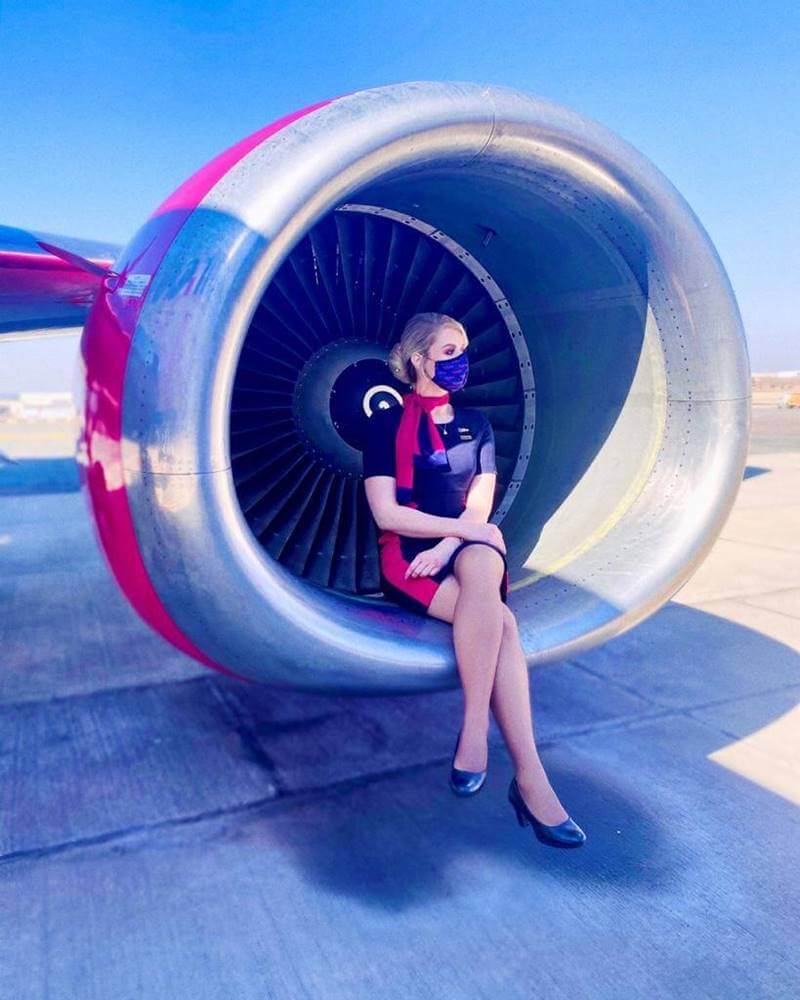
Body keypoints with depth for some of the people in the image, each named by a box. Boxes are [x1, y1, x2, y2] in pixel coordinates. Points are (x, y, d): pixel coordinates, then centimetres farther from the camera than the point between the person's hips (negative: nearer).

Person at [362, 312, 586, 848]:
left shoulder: (475, 422, 16)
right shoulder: (388, 423, 2)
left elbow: (480, 506, 6)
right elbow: (387, 514, -7)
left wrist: (448, 546, -14)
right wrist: (464, 528, -13)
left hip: (470, 545, 3)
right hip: (407, 554, -3)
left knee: (481, 568, -37)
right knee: (500, 621, -32)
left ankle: (474, 732, -37)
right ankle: (528, 775, -32)